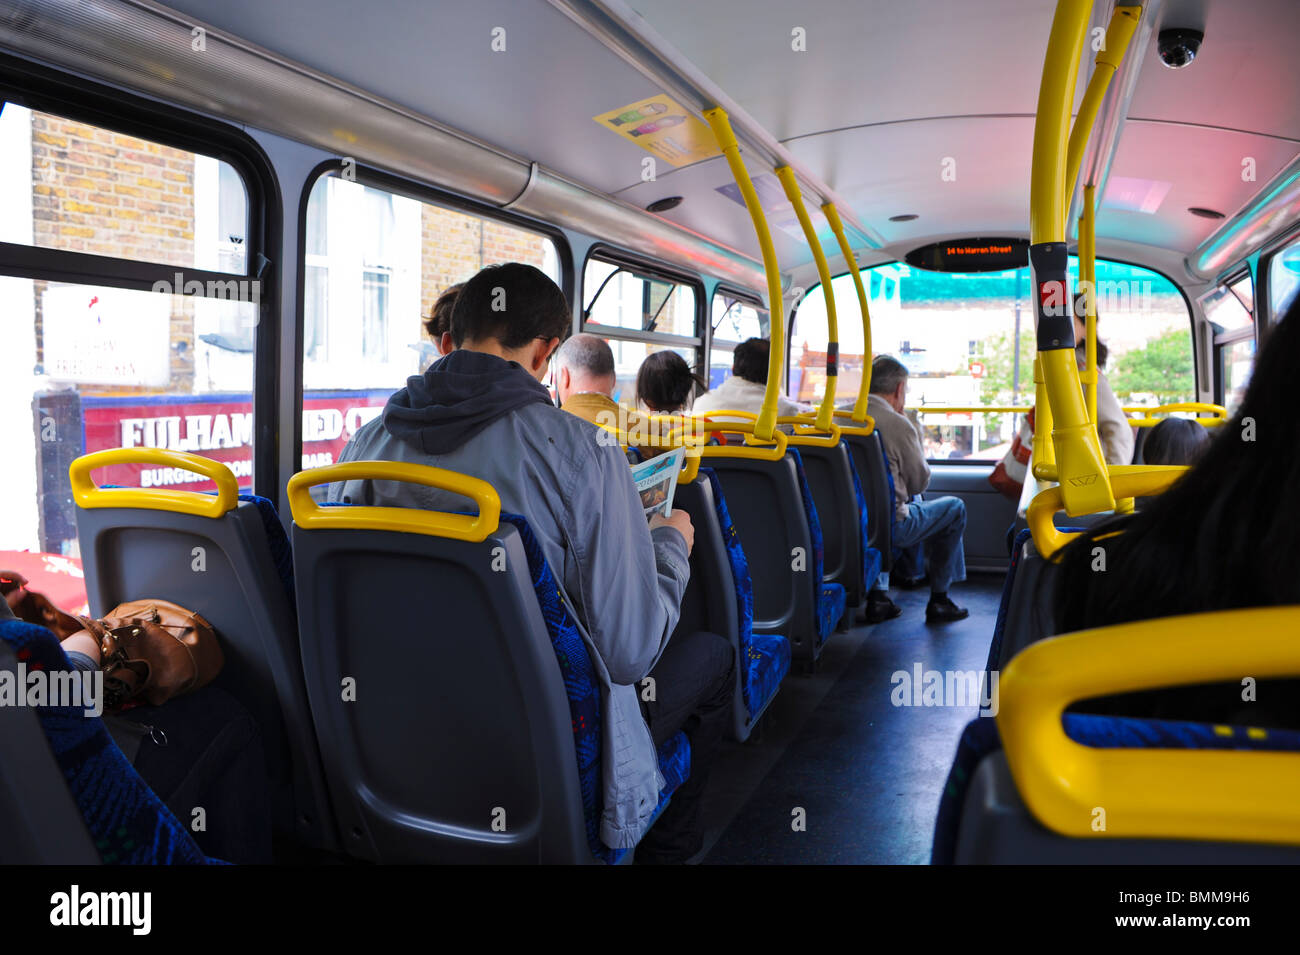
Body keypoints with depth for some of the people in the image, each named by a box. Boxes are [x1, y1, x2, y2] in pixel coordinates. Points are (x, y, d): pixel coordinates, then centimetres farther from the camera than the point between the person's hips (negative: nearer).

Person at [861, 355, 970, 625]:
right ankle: (938, 601, 23)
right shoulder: (898, 425, -16)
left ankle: (877, 596, 30)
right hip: (888, 527, -6)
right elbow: (920, 482, -4)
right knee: (955, 508, 17)